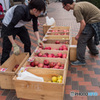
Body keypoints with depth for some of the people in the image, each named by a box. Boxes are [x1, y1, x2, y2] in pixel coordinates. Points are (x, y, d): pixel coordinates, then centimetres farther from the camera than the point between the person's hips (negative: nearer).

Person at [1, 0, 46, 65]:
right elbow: (9, 29, -34)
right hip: (8, 26, -6)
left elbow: (35, 27, -3)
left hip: (20, 26, 7)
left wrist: (38, 40, -14)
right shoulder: (20, 12, -38)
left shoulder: (34, 14, -17)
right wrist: (15, 46, -31)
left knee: (28, 43, 6)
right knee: (7, 48, -7)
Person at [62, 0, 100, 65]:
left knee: (82, 40, -7)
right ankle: (94, 51, 47)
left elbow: (83, 24, -22)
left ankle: (81, 61, -1)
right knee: (88, 37, 26)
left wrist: (78, 35, -11)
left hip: (95, 22, -10)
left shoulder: (76, 9, -20)